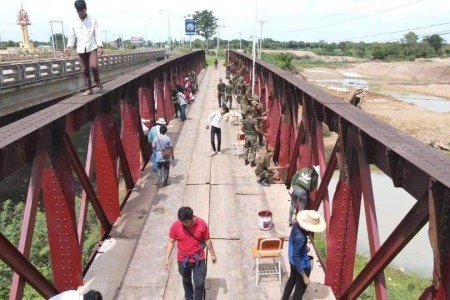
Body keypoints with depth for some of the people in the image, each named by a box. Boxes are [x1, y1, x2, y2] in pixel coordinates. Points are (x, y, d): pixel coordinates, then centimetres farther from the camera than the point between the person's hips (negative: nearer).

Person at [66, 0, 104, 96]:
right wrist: (69, 47, -4)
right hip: (81, 49, 3)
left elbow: (97, 34, -1)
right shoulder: (75, 23, 8)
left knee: (93, 66, -20)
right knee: (84, 70, 3)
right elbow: (72, 35, 8)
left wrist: (100, 46, -11)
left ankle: (98, 81, 7)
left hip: (92, 47, -3)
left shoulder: (93, 20, 3)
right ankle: (89, 89, 12)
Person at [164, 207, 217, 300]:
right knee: (186, 281, 23)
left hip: (199, 259, -1)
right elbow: (171, 242, -7)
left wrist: (213, 254, 5)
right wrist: (167, 258, -13)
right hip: (183, 260, 2)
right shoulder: (175, 225, -19)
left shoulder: (202, 224, -20)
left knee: (199, 283, 4)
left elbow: (207, 240, -5)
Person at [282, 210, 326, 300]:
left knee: (292, 279, 31)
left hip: (292, 260, 9)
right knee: (300, 288, 15)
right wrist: (304, 276, -25)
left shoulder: (297, 225, -13)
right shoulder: (300, 237, -38)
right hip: (302, 264, -9)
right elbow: (295, 257, -31)